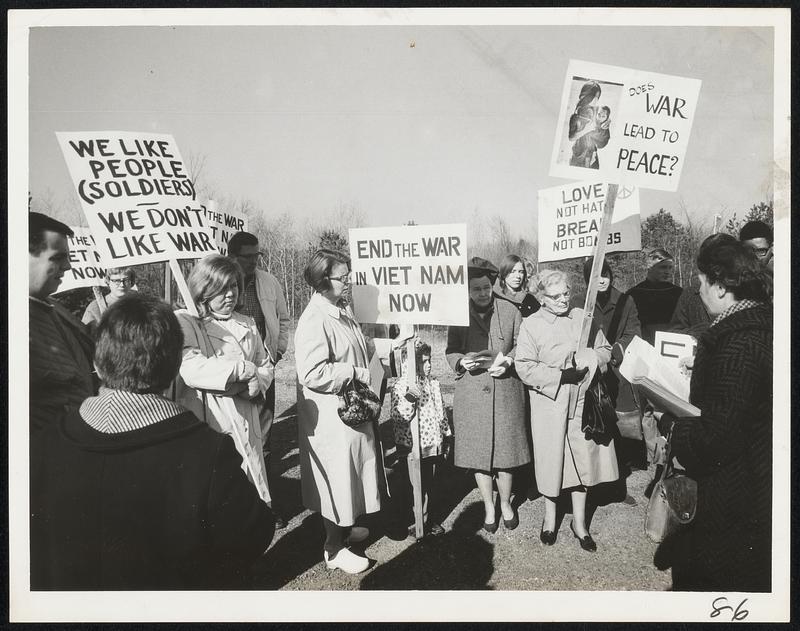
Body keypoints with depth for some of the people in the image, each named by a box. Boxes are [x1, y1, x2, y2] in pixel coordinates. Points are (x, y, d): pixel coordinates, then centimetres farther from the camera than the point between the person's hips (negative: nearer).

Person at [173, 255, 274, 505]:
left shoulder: (247, 325, 15)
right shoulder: (184, 321, -4)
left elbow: (266, 367, 16)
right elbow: (190, 369, -18)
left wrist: (254, 383, -7)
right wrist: (243, 369, -14)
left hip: (245, 425, 5)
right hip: (207, 426, -5)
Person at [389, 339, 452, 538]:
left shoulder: (433, 383, 7)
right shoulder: (401, 386, -15)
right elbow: (398, 417, -24)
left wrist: (446, 435, 20)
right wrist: (409, 398, -37)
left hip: (434, 445, 6)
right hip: (412, 448, -6)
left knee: (433, 483, 15)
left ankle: (430, 518, 32)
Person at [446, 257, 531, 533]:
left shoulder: (510, 310, 2)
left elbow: (521, 346, 7)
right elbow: (451, 350, 7)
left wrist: (508, 361, -12)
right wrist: (462, 362, -14)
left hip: (506, 390, 0)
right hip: (471, 394, 0)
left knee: (505, 450, 8)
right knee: (478, 453, 8)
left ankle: (506, 503, 31)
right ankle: (489, 507, 28)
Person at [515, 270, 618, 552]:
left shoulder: (584, 318, 6)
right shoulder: (531, 325, -6)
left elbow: (605, 351, 11)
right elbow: (525, 368, -12)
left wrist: (589, 358, -11)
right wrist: (561, 376, -18)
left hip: (583, 401, 3)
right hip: (549, 404, -3)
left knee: (583, 457, 9)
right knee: (551, 459, 8)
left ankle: (579, 521, 28)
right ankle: (550, 516, 32)